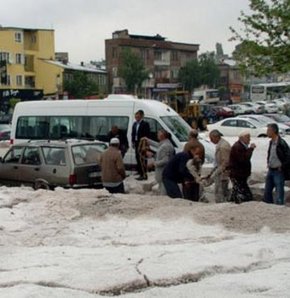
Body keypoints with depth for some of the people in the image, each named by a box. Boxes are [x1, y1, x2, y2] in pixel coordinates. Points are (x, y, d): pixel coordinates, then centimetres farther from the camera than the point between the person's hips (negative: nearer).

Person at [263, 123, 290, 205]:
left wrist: (282, 166, -14)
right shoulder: (271, 142, 8)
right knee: (267, 191, 14)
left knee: (279, 192, -2)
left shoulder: (281, 143, -18)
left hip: (278, 171, -9)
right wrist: (268, 163, 11)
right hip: (270, 170, 9)